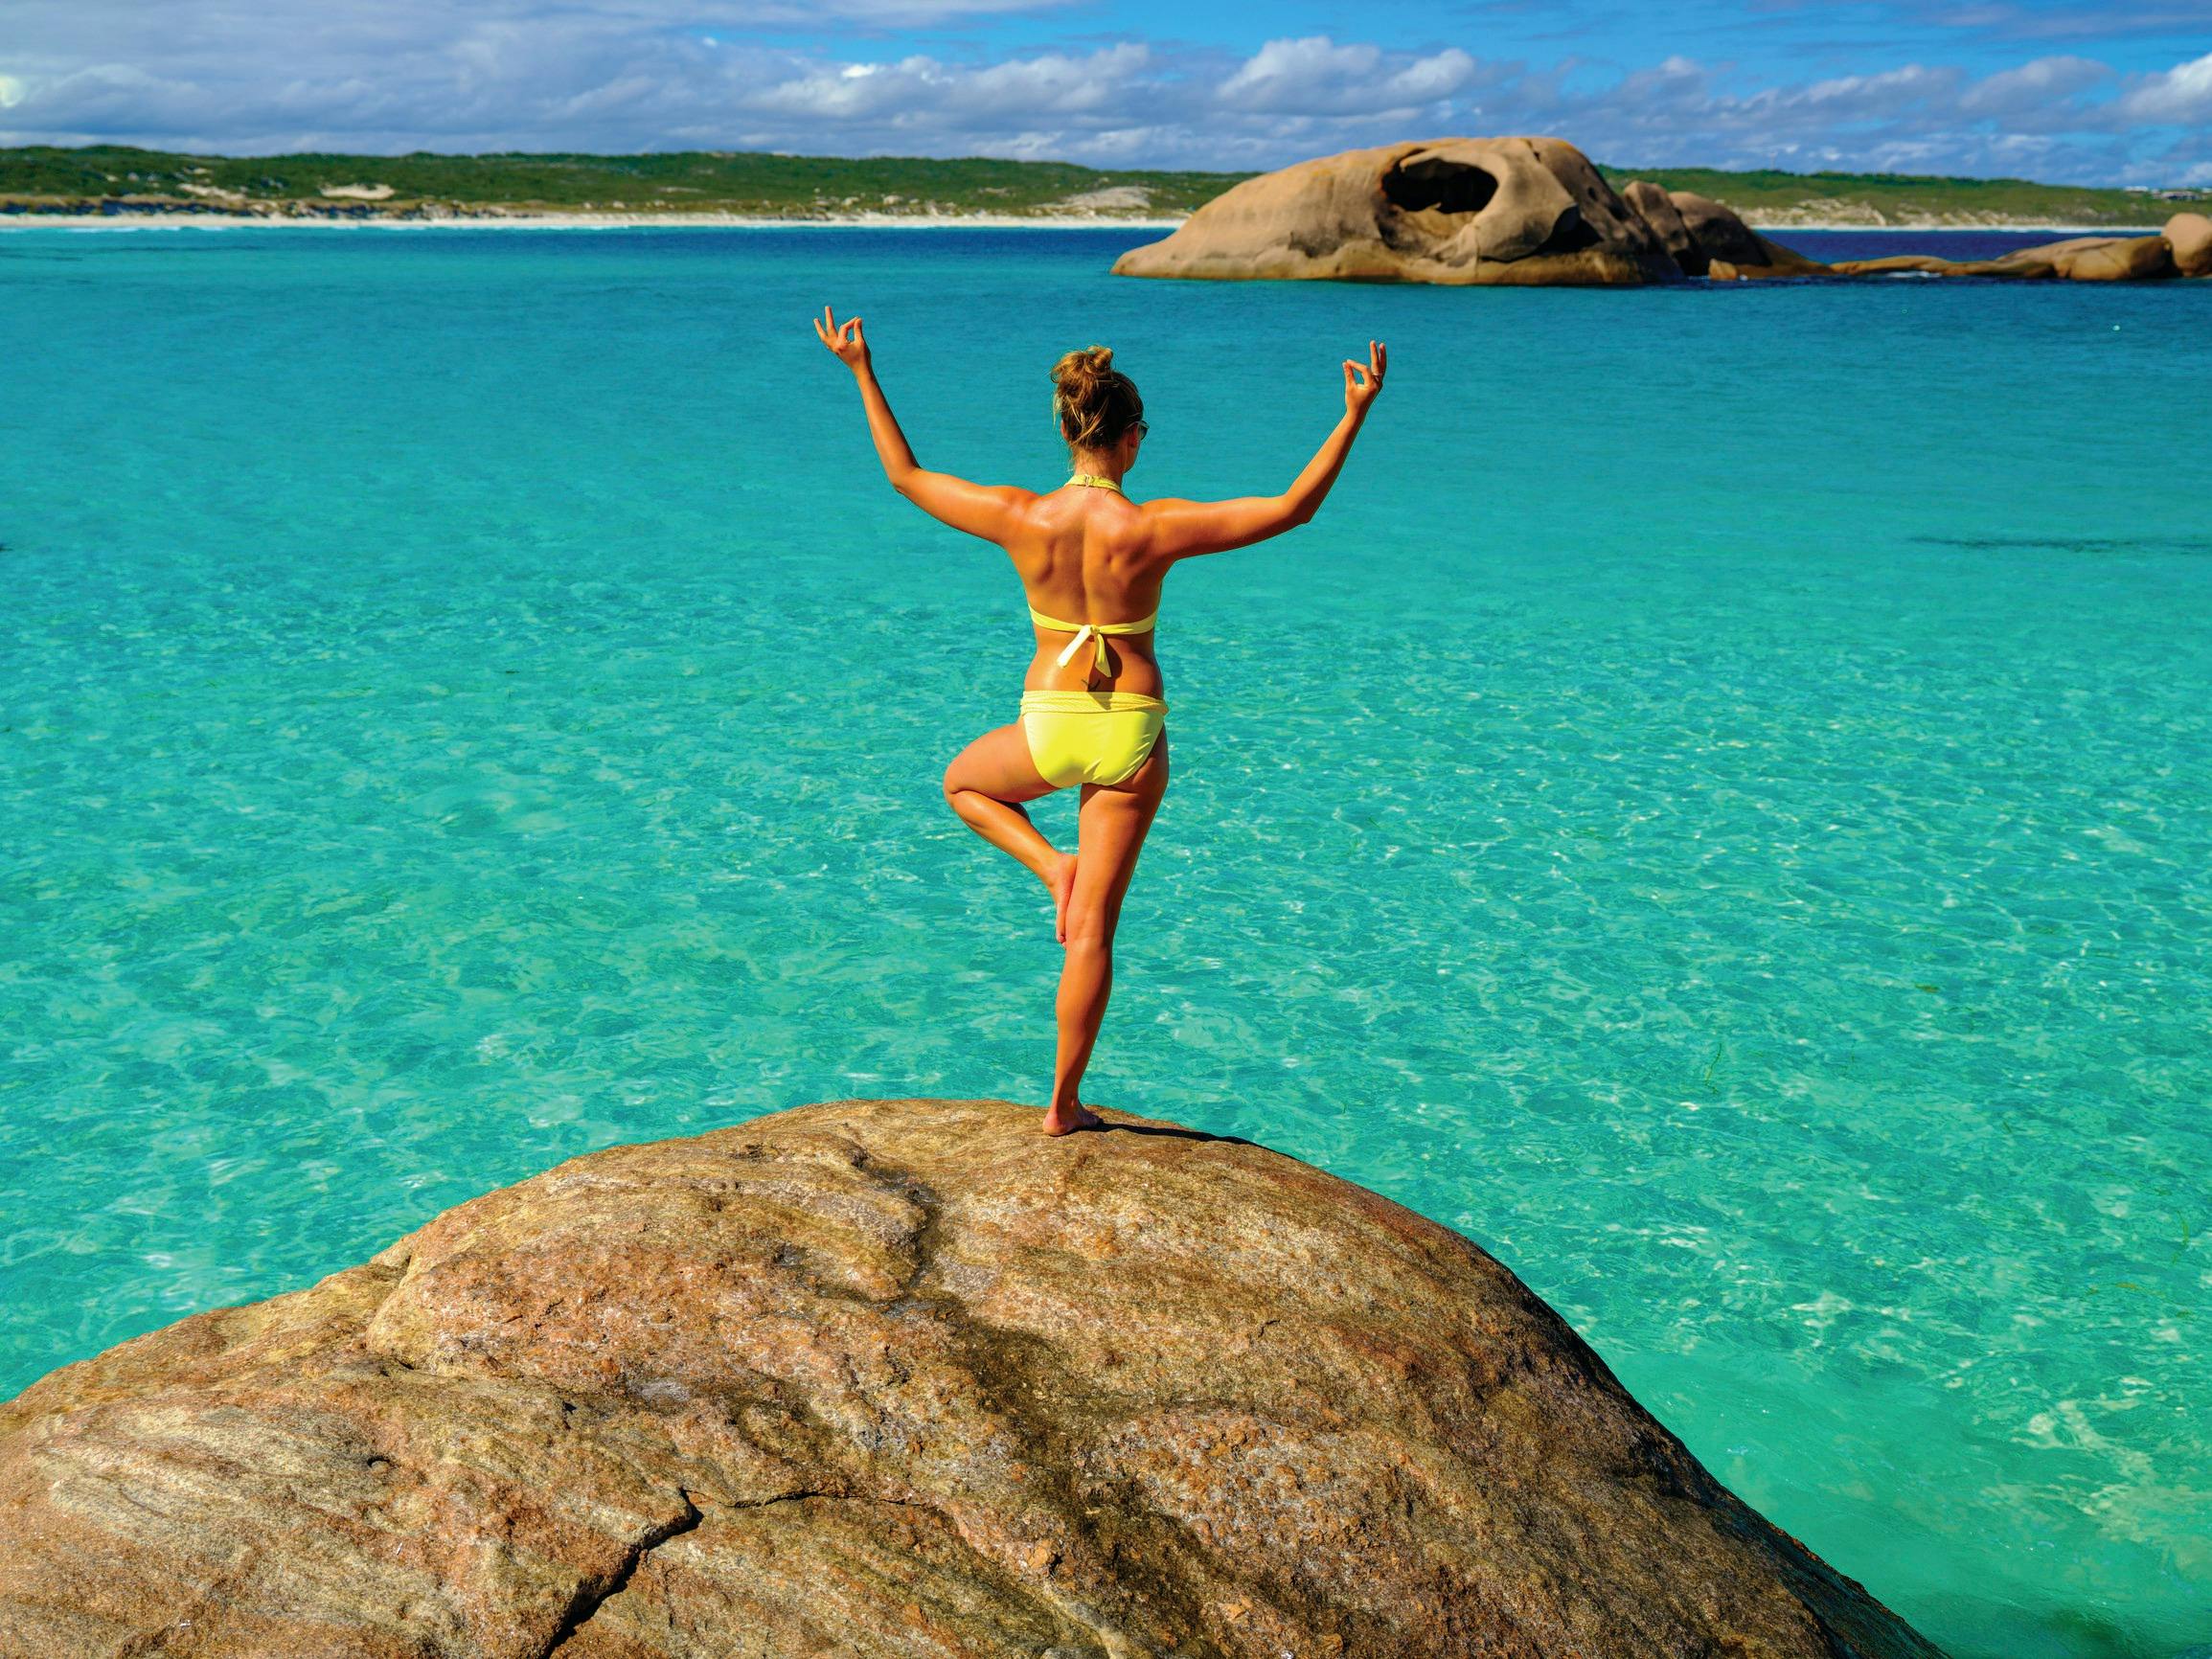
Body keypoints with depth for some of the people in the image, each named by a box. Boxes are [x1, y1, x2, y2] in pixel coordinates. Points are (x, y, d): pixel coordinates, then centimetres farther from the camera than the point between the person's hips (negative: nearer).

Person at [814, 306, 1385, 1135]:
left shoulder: (1021, 517, -9)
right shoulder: (1154, 528, -15)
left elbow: (905, 475, 5)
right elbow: (1293, 507, -10)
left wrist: (862, 372, 14)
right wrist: (1357, 413, -6)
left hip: (1050, 724, 1)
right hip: (1133, 733, 0)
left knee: (964, 783, 36)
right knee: (1092, 930, 8)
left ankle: (1051, 865, 10)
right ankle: (1063, 1104, 15)